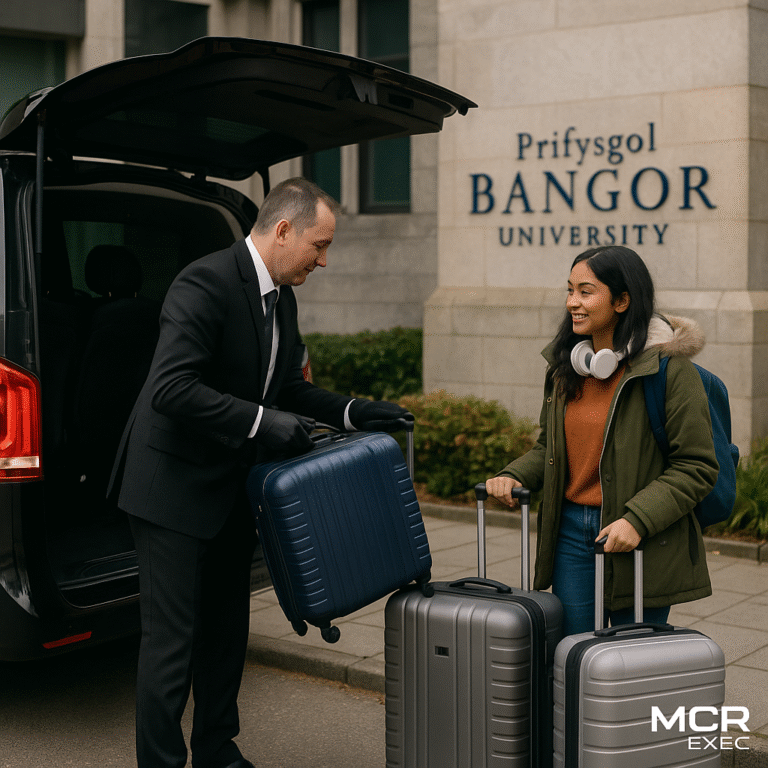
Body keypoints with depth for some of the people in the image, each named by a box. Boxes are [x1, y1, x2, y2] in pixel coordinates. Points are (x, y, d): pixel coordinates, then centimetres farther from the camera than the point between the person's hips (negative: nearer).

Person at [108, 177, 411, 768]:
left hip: (231, 491, 9)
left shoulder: (282, 299, 8)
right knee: (172, 638, -3)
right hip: (176, 488, -9)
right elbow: (171, 389, -30)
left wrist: (352, 412, 2)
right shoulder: (206, 283, -21)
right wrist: (260, 422, -31)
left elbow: (286, 389, 16)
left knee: (227, 628, 18)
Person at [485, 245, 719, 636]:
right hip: (571, 532, 5)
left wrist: (637, 520, -23)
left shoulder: (669, 366, -12)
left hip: (642, 542, -5)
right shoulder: (565, 365, 8)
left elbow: (696, 468, -13)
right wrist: (514, 476, 1)